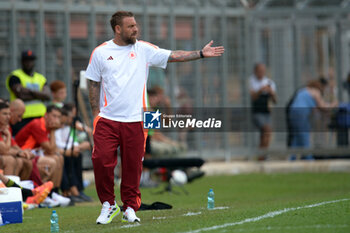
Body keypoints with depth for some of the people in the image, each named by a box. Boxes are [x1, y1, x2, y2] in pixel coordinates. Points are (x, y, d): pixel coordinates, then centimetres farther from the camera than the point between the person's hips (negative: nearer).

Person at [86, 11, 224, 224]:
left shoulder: (144, 50, 6)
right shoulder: (100, 53, 4)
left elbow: (173, 56, 3)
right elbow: (93, 84, 9)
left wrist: (201, 54, -5)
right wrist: (96, 114, 3)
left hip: (134, 120, 1)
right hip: (107, 119, -1)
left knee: (133, 166, 2)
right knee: (102, 161, -10)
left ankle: (130, 208, 15)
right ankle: (108, 205, 8)